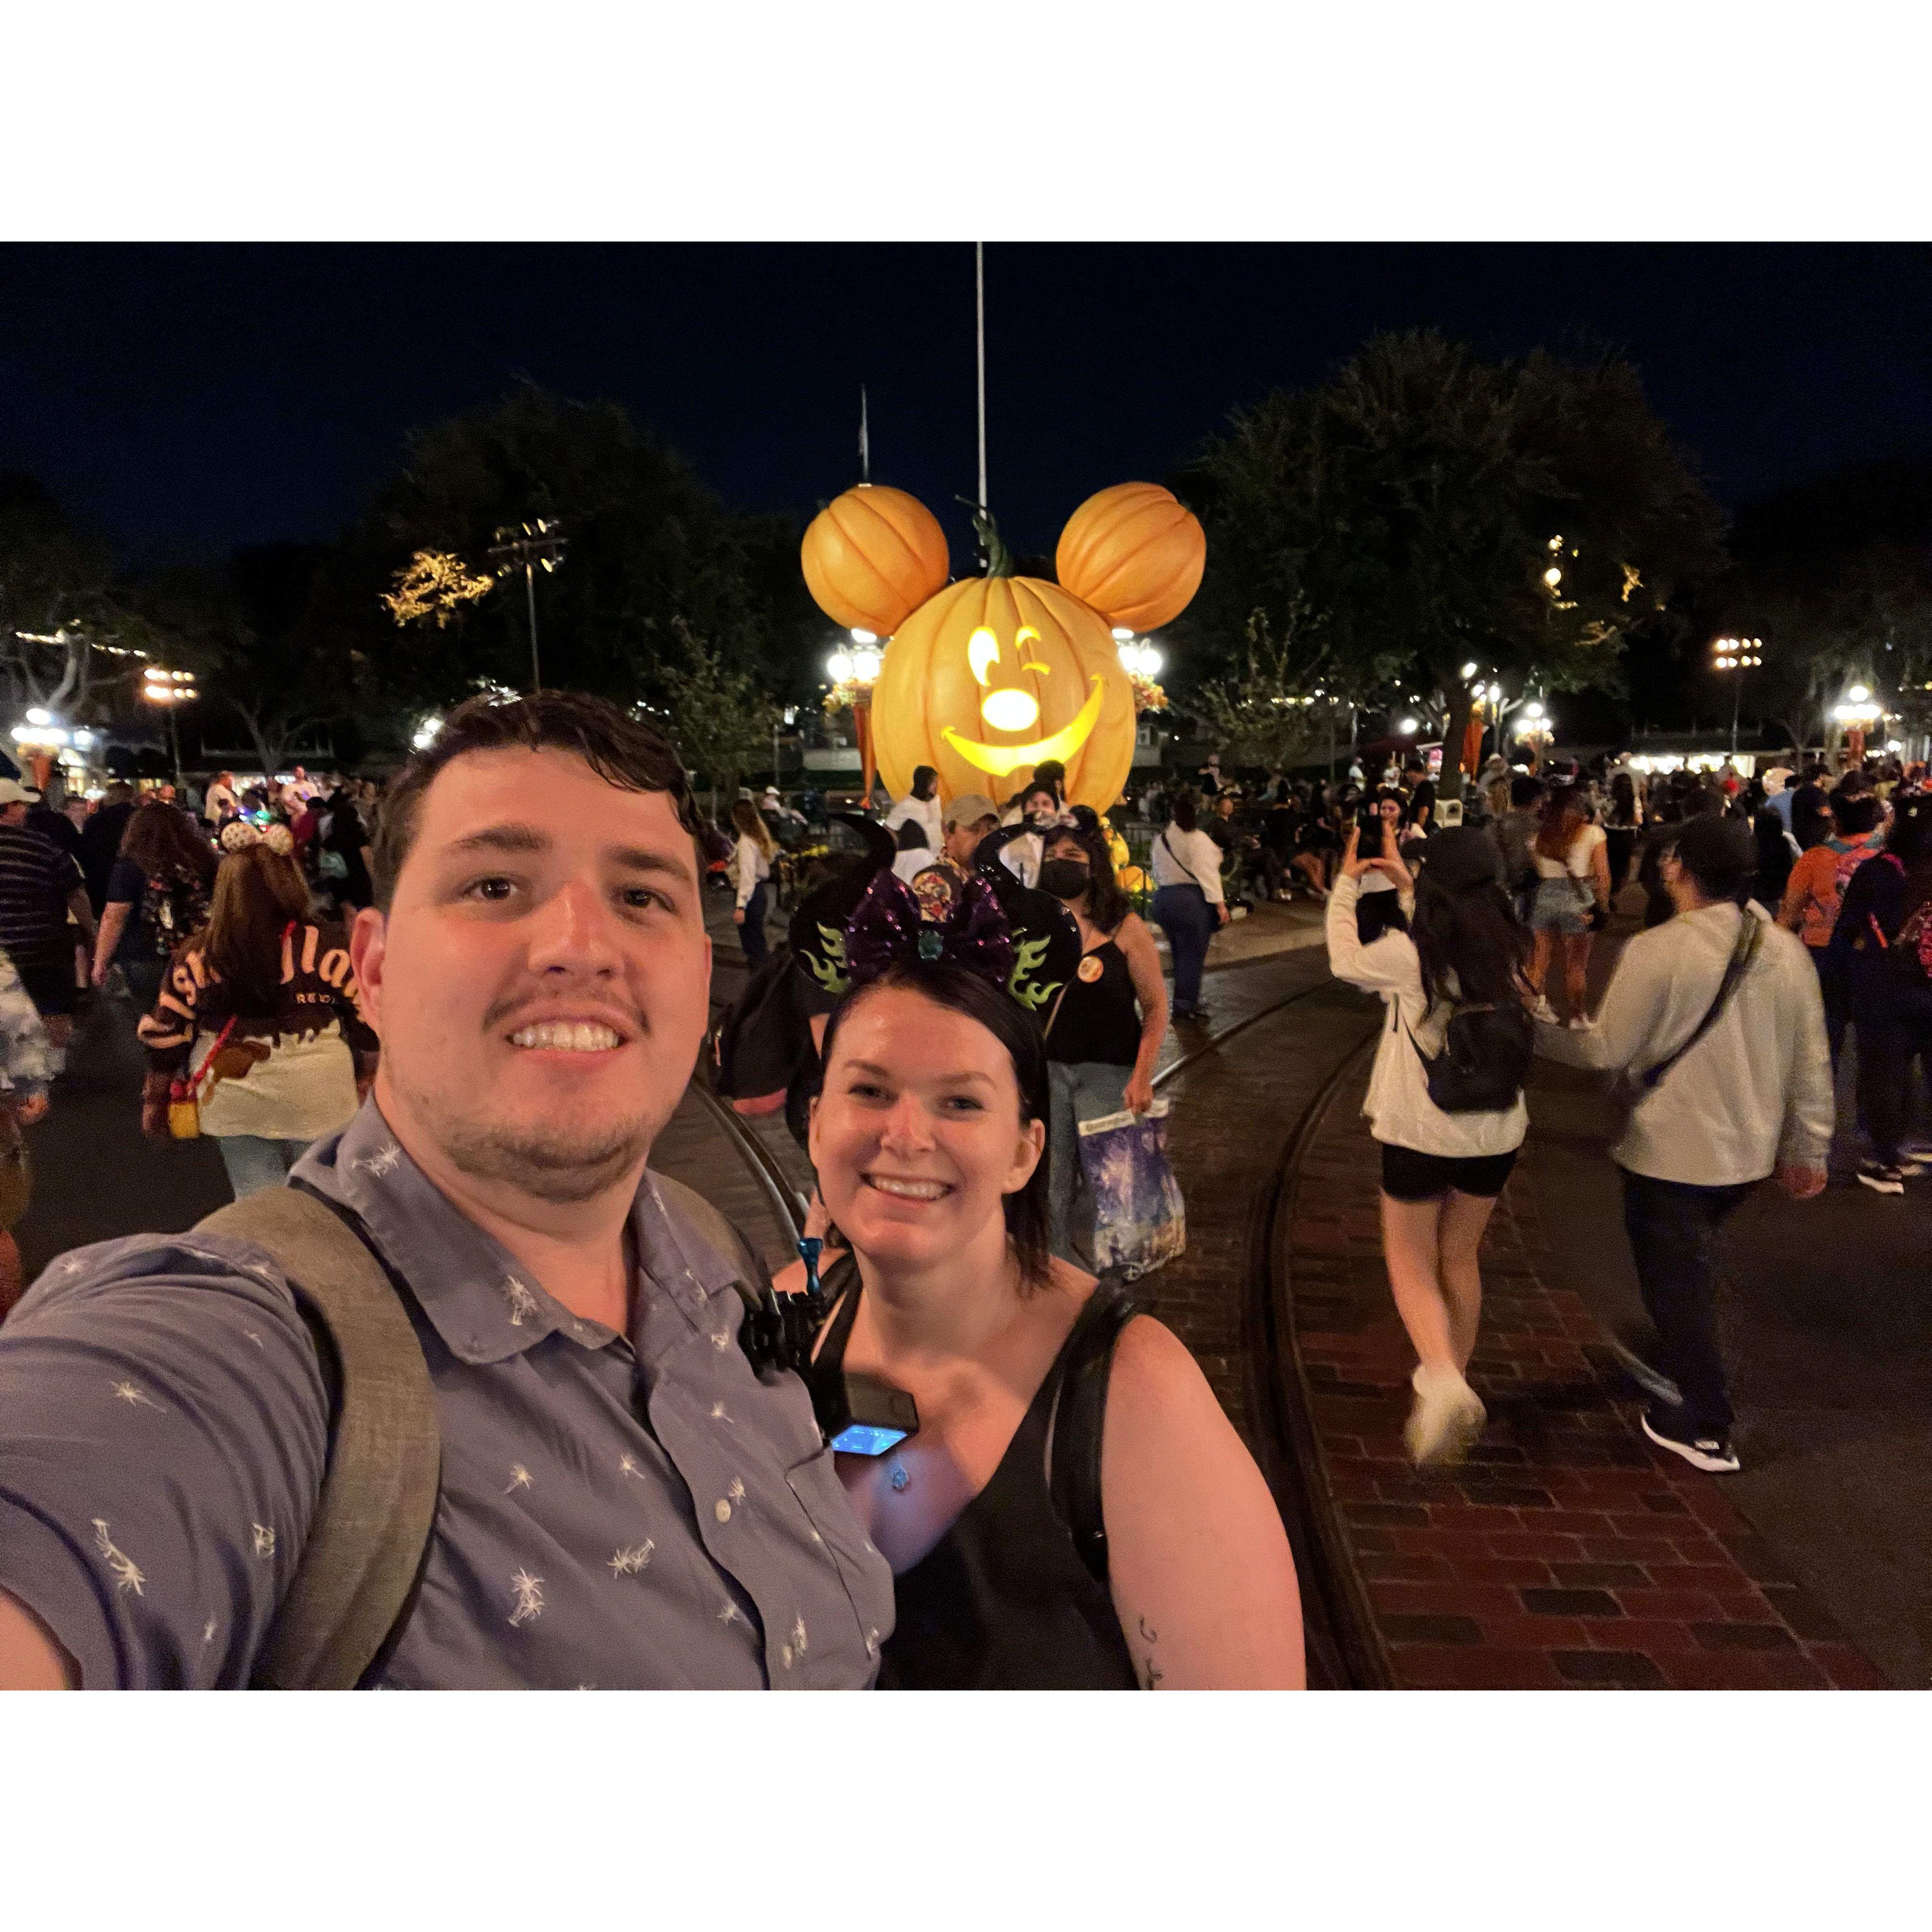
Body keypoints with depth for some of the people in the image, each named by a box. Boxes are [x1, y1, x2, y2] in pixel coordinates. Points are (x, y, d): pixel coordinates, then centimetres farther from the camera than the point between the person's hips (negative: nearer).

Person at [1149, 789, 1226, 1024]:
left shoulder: (1160, 837, 9)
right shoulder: (1197, 839, -12)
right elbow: (1206, 873, -17)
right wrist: (1220, 904, -17)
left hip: (1162, 897, 7)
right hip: (1192, 899, -7)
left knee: (1179, 951, 16)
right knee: (1193, 953, 0)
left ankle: (1186, 1002, 23)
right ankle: (1185, 1006, 1)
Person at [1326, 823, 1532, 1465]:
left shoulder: (1409, 953, -18)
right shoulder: (1509, 948, -4)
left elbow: (1345, 960, 1)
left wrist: (1346, 884, 13)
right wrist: (1404, 883, 22)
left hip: (1420, 1131, -5)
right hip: (1496, 1130, 5)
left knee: (1411, 1262, 12)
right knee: (1460, 1256, 22)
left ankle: (1442, 1378, -11)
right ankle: (1456, 1382, 35)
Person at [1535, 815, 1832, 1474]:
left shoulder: (1658, 950, -21)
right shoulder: (1786, 950, -3)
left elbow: (1605, 1050, -15)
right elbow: (1811, 1062, 3)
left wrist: (1534, 1029, -1)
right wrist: (1809, 1148, 14)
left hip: (1672, 1151, -6)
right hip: (1748, 1150, 6)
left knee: (1676, 1279, 9)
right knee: (1692, 1267, 25)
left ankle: (1706, 1429, 19)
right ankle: (1686, 1374, 42)